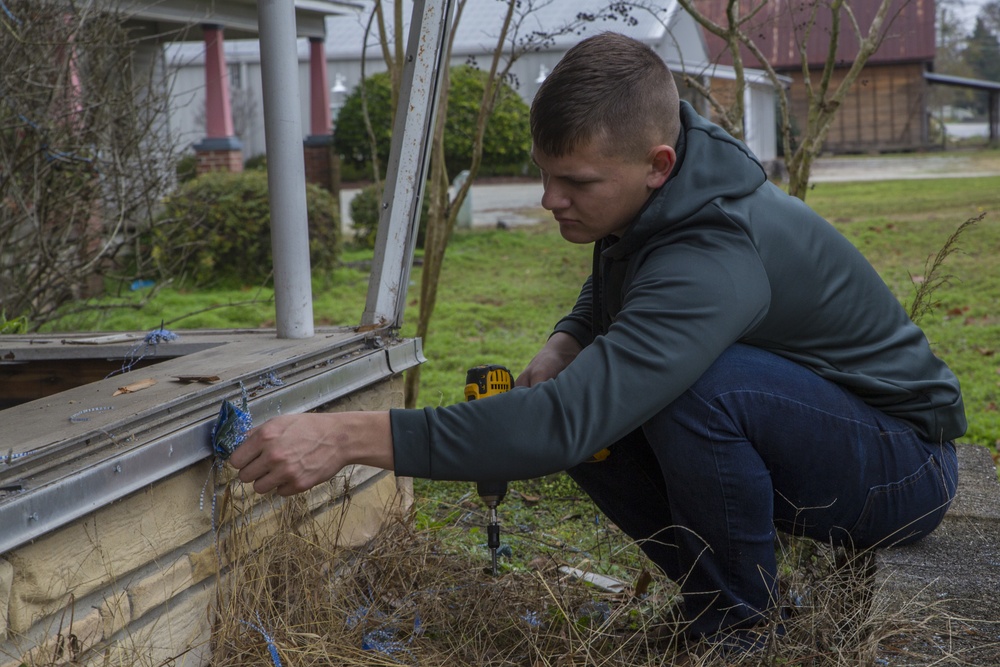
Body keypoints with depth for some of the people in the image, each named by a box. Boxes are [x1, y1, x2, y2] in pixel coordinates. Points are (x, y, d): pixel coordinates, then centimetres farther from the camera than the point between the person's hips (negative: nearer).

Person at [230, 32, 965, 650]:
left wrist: (349, 437, -43)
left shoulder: (716, 256, -35)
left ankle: (741, 627, -12)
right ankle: (724, 595, 6)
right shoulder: (646, 203, -6)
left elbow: (568, 421, -41)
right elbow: (603, 301, 16)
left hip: (901, 457, -8)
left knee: (697, 383, -34)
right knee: (596, 429, -7)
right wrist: (554, 358, -9)